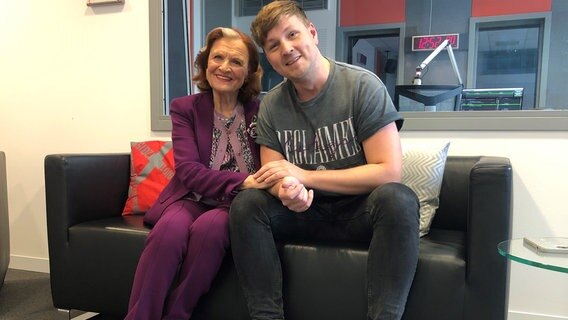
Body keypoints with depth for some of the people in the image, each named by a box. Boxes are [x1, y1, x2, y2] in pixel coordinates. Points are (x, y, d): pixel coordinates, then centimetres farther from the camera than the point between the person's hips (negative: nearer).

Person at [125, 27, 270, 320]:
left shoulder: (261, 112, 3)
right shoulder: (185, 108, 2)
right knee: (171, 228, -33)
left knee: (208, 227, -33)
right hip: (192, 199, 1)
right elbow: (188, 170, -10)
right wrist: (242, 182, -28)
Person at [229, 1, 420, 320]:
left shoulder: (363, 85, -14)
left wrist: (303, 176, -20)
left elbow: (389, 172, -20)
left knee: (398, 198, -34)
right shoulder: (272, 105, -1)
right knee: (246, 203, -19)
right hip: (308, 212, 3)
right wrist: (288, 191, -28)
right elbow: (274, 177, -1)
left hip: (362, 211, -3)